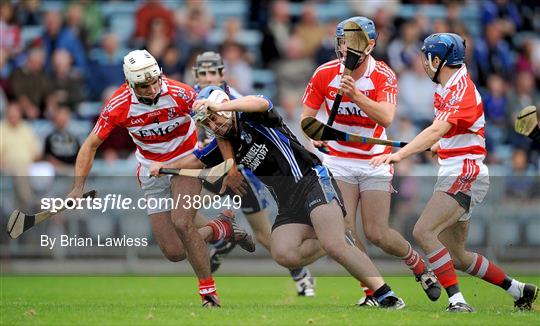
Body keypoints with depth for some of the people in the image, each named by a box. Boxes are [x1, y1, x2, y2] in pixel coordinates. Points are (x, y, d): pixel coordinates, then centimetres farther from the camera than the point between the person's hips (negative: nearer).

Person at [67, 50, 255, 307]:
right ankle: (222, 228, 23)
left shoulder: (179, 94, -23)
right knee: (175, 253, -5)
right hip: (152, 172, 3)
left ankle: (208, 293, -15)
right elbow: (90, 145, -9)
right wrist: (78, 187, -19)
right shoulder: (119, 106, -18)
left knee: (181, 223, -29)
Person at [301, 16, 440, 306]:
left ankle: (419, 266, 23)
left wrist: (356, 95, -41)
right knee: (343, 229, -12)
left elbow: (386, 118, -29)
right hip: (339, 160, 2)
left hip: (375, 162, -2)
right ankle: (372, 289, 2)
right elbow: (307, 114, 0)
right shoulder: (325, 74, -6)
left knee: (377, 234, -5)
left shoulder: (384, 76, -13)